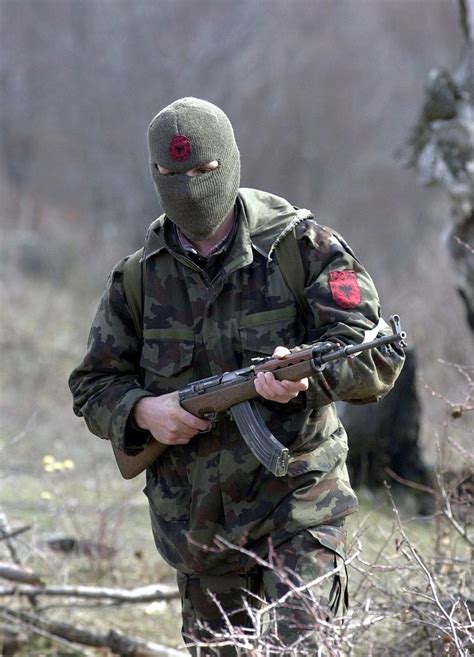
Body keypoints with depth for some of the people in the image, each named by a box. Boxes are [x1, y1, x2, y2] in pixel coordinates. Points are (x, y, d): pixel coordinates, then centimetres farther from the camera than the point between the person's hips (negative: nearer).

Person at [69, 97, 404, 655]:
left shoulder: (302, 248, -5)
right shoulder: (138, 278, 5)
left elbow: (379, 357, -9)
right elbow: (92, 386, 11)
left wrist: (308, 373, -30)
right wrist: (144, 411, -12)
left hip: (297, 504, -4)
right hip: (196, 520, 4)